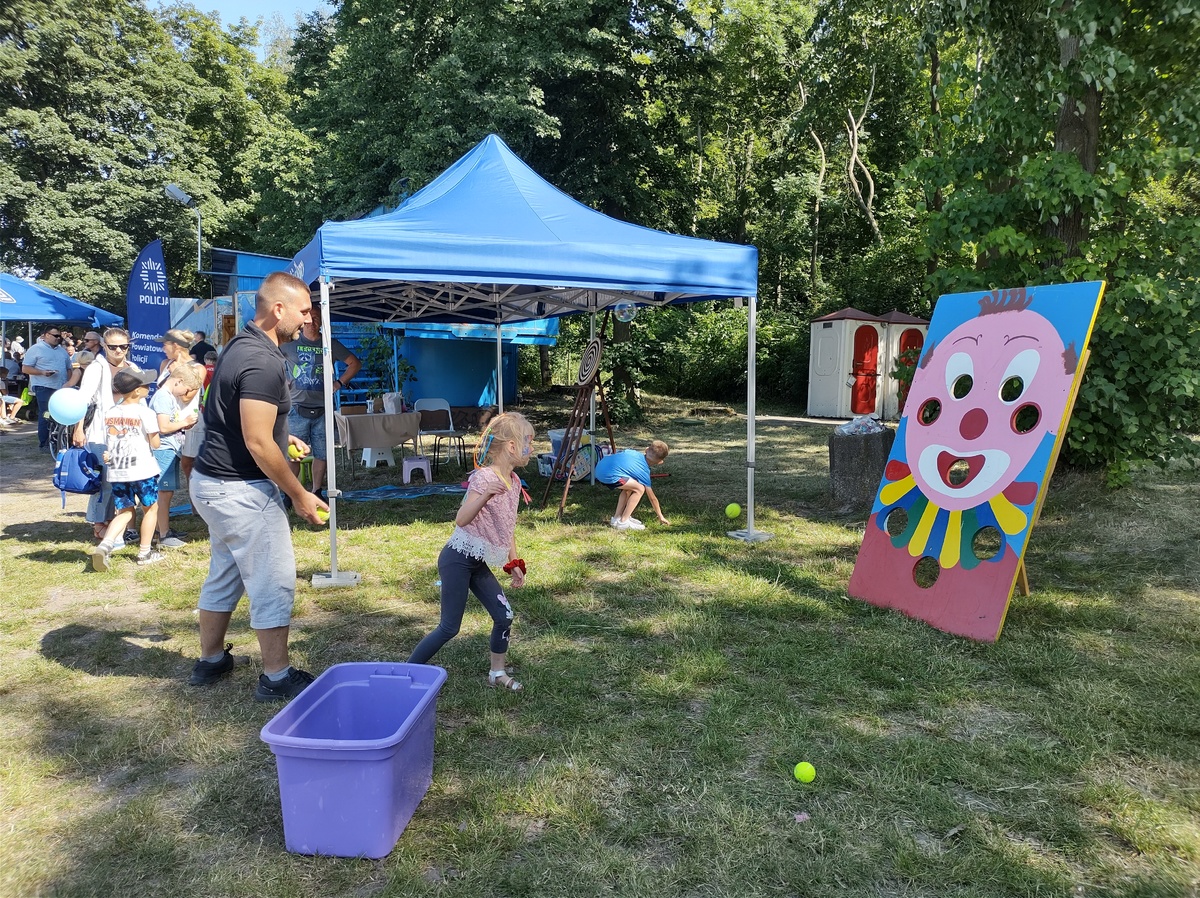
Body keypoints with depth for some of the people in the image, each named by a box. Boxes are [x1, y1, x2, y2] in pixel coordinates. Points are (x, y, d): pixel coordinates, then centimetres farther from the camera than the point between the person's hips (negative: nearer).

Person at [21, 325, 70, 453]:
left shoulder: (62, 350, 17)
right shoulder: (36, 349, -2)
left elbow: (69, 368, 24)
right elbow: (25, 368, -6)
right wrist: (42, 372, -20)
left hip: (62, 388, 6)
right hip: (45, 388, -6)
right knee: (45, 416, -4)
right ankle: (43, 444, 3)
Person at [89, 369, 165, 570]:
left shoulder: (110, 413, 7)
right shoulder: (144, 412, -11)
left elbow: (108, 443, 9)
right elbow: (155, 444, -7)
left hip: (116, 471, 5)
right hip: (142, 470, -5)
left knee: (124, 511, 15)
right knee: (151, 508, 13)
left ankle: (105, 545, -7)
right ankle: (145, 552, 17)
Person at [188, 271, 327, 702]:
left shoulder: (240, 345, 10)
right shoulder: (264, 361, -22)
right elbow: (258, 444, -23)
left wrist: (280, 436, 17)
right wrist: (300, 496, -15)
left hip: (212, 481, 10)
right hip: (241, 489, -10)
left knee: (224, 574, 21)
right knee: (274, 582, 0)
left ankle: (211, 661, 35)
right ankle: (278, 678, 10)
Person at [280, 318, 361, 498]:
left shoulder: (331, 345, 8)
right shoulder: (290, 343, 3)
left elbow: (355, 363, 15)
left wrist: (339, 383, 5)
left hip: (322, 410, 2)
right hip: (297, 409, -2)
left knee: (321, 454, 7)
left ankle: (316, 492, 19)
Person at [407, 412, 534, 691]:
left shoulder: (514, 481, 6)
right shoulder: (484, 477, -20)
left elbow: (509, 527, 16)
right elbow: (461, 520, -28)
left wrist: (514, 563, 16)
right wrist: (487, 493, -40)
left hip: (478, 563, 8)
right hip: (458, 559, -8)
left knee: (504, 616, 7)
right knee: (449, 628, -2)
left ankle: (497, 673, 25)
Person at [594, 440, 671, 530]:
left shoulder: (635, 452, 19)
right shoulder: (644, 472, 5)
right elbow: (652, 498, 11)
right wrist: (661, 517, 22)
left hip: (600, 466, 8)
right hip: (608, 475, -8)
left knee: (629, 486, 25)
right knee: (639, 489, 0)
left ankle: (617, 518, 26)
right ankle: (623, 522, 3)